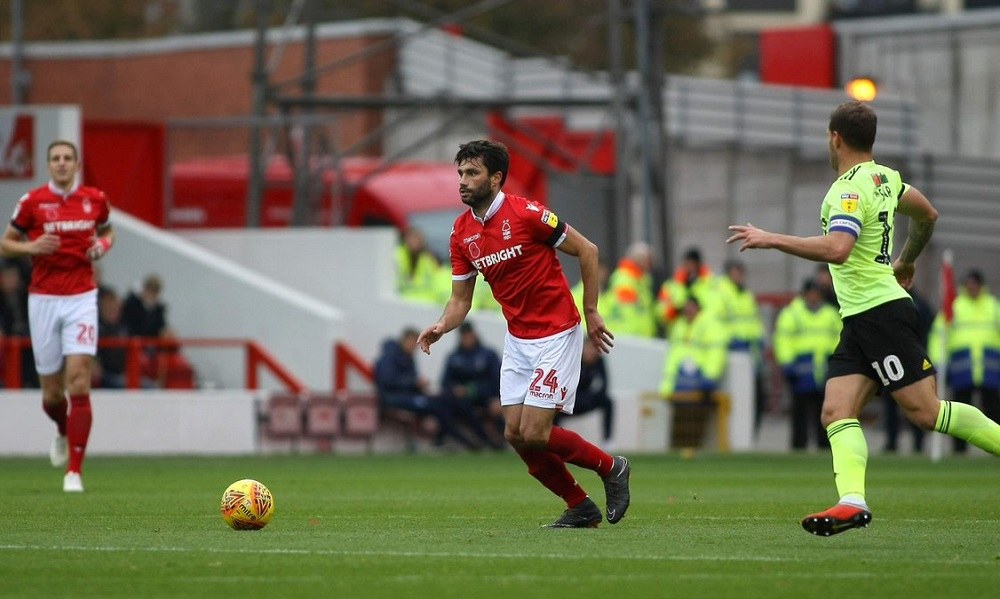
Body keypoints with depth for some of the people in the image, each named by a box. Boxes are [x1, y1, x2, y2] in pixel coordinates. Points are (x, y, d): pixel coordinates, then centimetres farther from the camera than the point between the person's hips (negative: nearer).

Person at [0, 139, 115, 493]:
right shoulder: (32, 202, -2)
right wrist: (31, 247, -14)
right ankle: (63, 433, 42)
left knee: (78, 382, -14)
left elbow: (107, 232, 22)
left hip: (81, 298, 0)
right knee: (52, 392, 6)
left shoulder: (95, 199, 3)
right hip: (44, 300, 0)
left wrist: (103, 245, -1)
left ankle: (74, 471, -11)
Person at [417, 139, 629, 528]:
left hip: (556, 335, -7)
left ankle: (611, 468, 12)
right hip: (517, 340, 7)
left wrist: (590, 312, -7)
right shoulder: (462, 233, 3)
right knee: (515, 434, 0)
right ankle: (580, 508, 15)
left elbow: (586, 250, -9)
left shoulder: (526, 214, -17)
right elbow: (461, 298, 8)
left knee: (534, 434, -12)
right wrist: (441, 327, -13)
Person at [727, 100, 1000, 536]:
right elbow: (927, 214, 31)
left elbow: (837, 249, -31)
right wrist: (906, 261, 48)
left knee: (924, 410, -10)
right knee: (837, 412, -6)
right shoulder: (884, 177, 15)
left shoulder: (850, 189, -14)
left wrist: (771, 239, -24)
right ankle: (852, 502, -21)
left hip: (880, 311, -10)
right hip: (860, 320, 10)